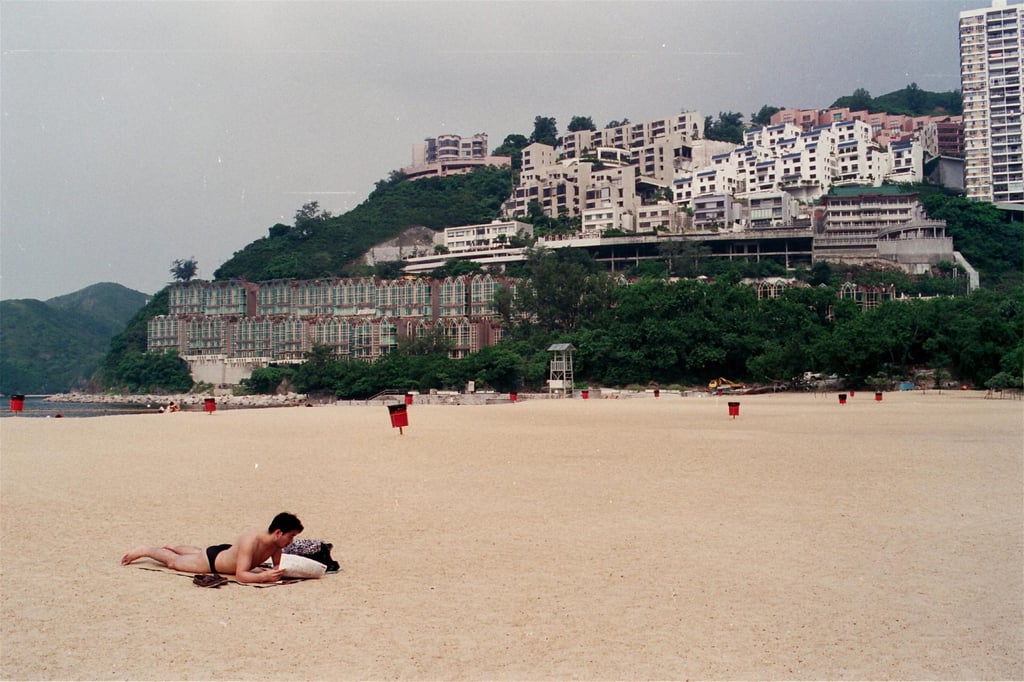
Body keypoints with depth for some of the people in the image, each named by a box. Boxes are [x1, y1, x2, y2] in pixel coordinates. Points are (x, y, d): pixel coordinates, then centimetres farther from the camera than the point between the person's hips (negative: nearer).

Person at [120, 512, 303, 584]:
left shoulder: (276, 544, -22)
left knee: (198, 553, 39)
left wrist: (280, 571, -31)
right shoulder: (251, 541, -45)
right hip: (211, 560, -7)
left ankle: (171, 547, 65)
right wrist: (264, 576, -57)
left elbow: (277, 567, -8)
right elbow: (240, 575, -47)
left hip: (227, 554, 7)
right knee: (173, 562, 18)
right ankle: (145, 550, 42)